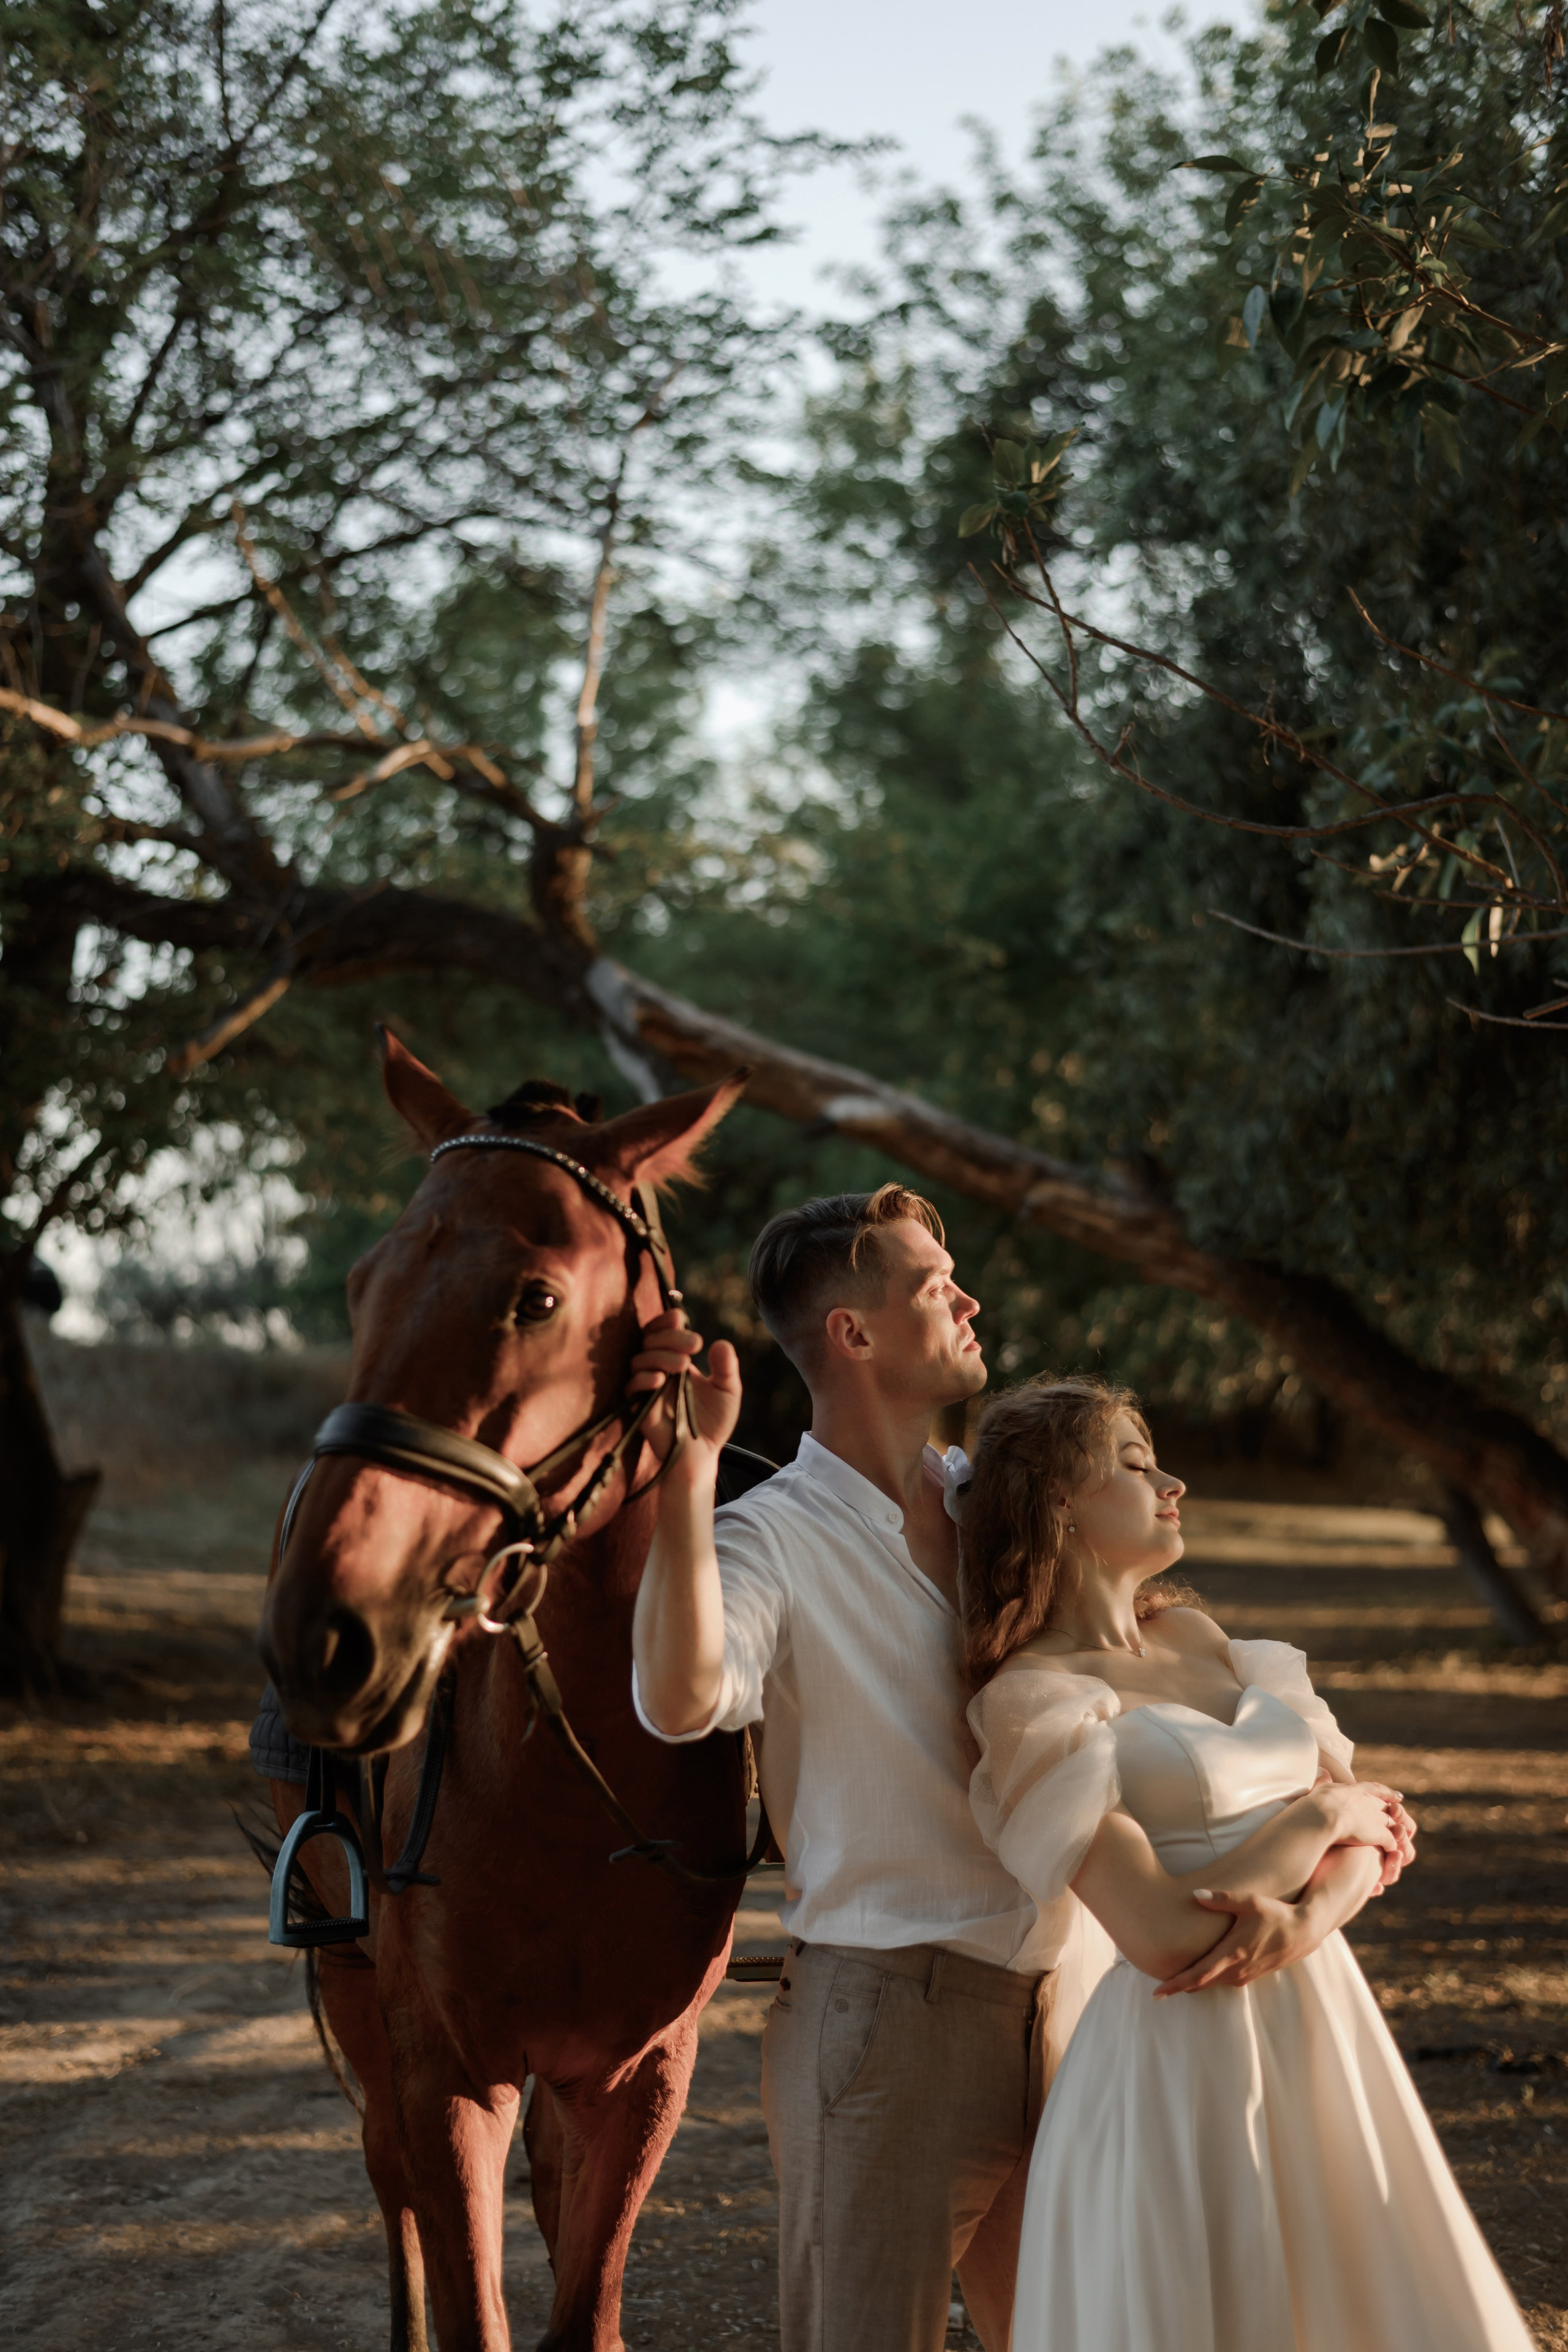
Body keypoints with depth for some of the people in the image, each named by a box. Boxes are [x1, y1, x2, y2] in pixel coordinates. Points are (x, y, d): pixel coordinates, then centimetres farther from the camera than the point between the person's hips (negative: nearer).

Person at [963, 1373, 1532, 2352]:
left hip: (1323, 2029, 7)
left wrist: (1299, 1918, -13)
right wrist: (1324, 1815, -7)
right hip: (1184, 2067, -7)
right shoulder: (1032, 1696, -11)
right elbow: (1162, 1935, -19)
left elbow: (1364, 1846, 9)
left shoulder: (1194, 1636, 11)